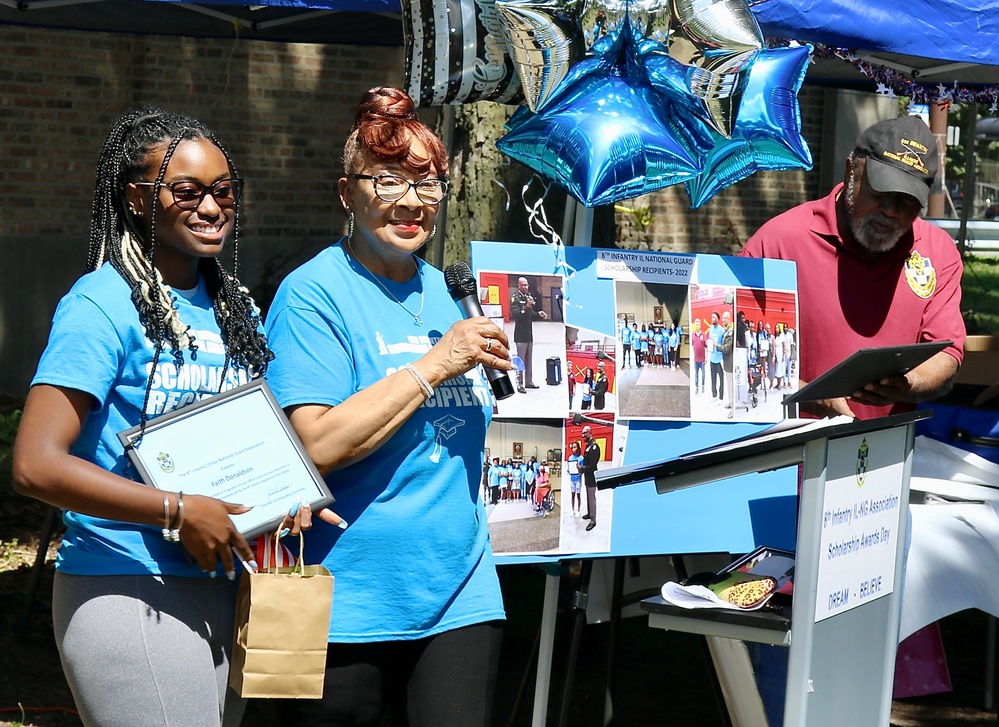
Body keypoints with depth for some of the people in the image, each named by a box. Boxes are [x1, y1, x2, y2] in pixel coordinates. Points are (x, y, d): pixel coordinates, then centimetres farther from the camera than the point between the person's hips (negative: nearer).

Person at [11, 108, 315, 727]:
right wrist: (179, 512, -20)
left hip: (223, 590, 8)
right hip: (129, 594, -8)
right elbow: (37, 465, -19)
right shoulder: (103, 304, -12)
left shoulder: (232, 306, 12)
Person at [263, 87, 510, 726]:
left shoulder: (446, 292, 13)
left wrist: (501, 367, 7)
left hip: (459, 597, 6)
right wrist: (436, 365, -18)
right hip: (350, 602, -6)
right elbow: (318, 446, -21)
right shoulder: (314, 295, -9)